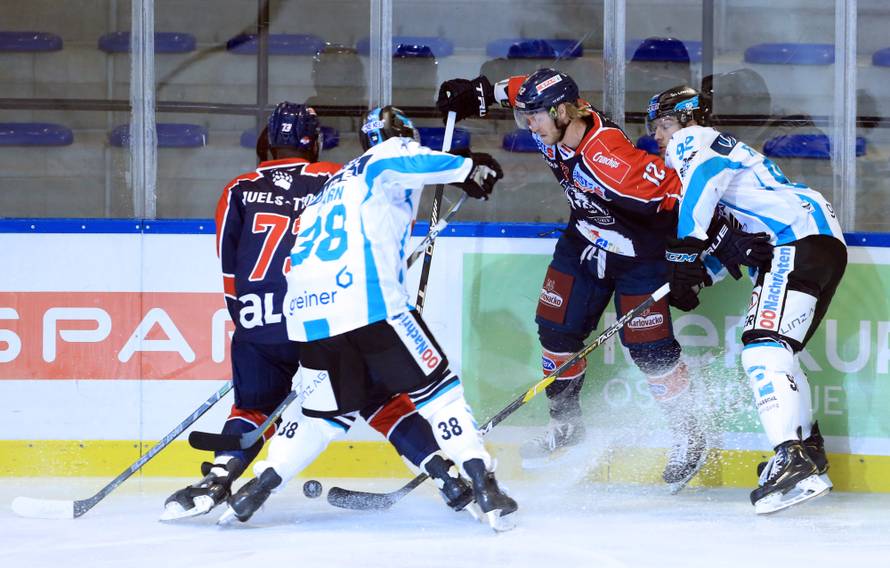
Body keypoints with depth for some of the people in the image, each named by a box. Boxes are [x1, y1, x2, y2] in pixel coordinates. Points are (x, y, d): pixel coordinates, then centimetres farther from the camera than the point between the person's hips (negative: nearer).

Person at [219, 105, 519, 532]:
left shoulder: (337, 183, 34)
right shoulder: (391, 152, 11)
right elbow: (397, 164, -15)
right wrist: (468, 168, -9)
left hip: (307, 312, 7)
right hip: (367, 302, -7)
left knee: (327, 410, 22)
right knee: (436, 387, 2)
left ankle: (258, 485, 13)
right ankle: (483, 485, -8)